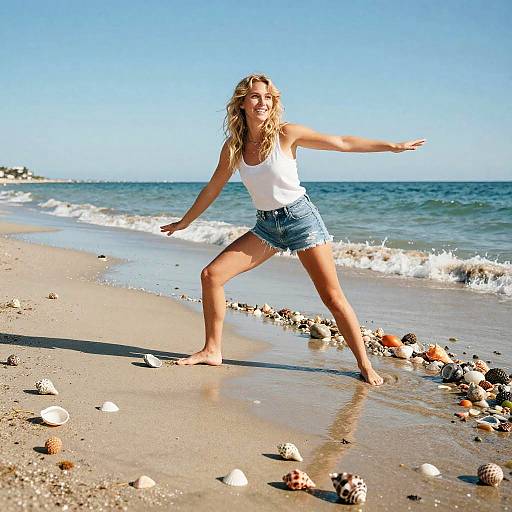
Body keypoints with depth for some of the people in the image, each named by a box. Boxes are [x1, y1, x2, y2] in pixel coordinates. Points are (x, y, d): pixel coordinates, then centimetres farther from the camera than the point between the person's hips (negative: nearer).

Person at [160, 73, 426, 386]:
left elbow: (342, 143, -3)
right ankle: (212, 351, 7)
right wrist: (184, 222, 22)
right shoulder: (233, 146, 2)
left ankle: (365, 365, 10)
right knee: (211, 275, -7)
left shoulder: (286, 134, -9)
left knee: (333, 297, -4)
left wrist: (392, 146, -4)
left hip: (300, 217, -4)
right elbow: (213, 189, 15)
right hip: (266, 225, 4)